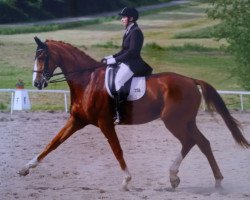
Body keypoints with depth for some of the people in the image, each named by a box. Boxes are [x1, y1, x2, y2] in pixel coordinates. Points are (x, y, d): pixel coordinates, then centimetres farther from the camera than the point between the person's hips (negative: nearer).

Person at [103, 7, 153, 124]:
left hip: (133, 64, -11)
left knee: (118, 81, -28)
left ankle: (119, 114, -30)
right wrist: (111, 57, 9)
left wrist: (115, 60, -21)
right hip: (126, 63, 11)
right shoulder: (129, 31, 16)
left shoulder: (136, 32, -13)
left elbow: (132, 52, -21)